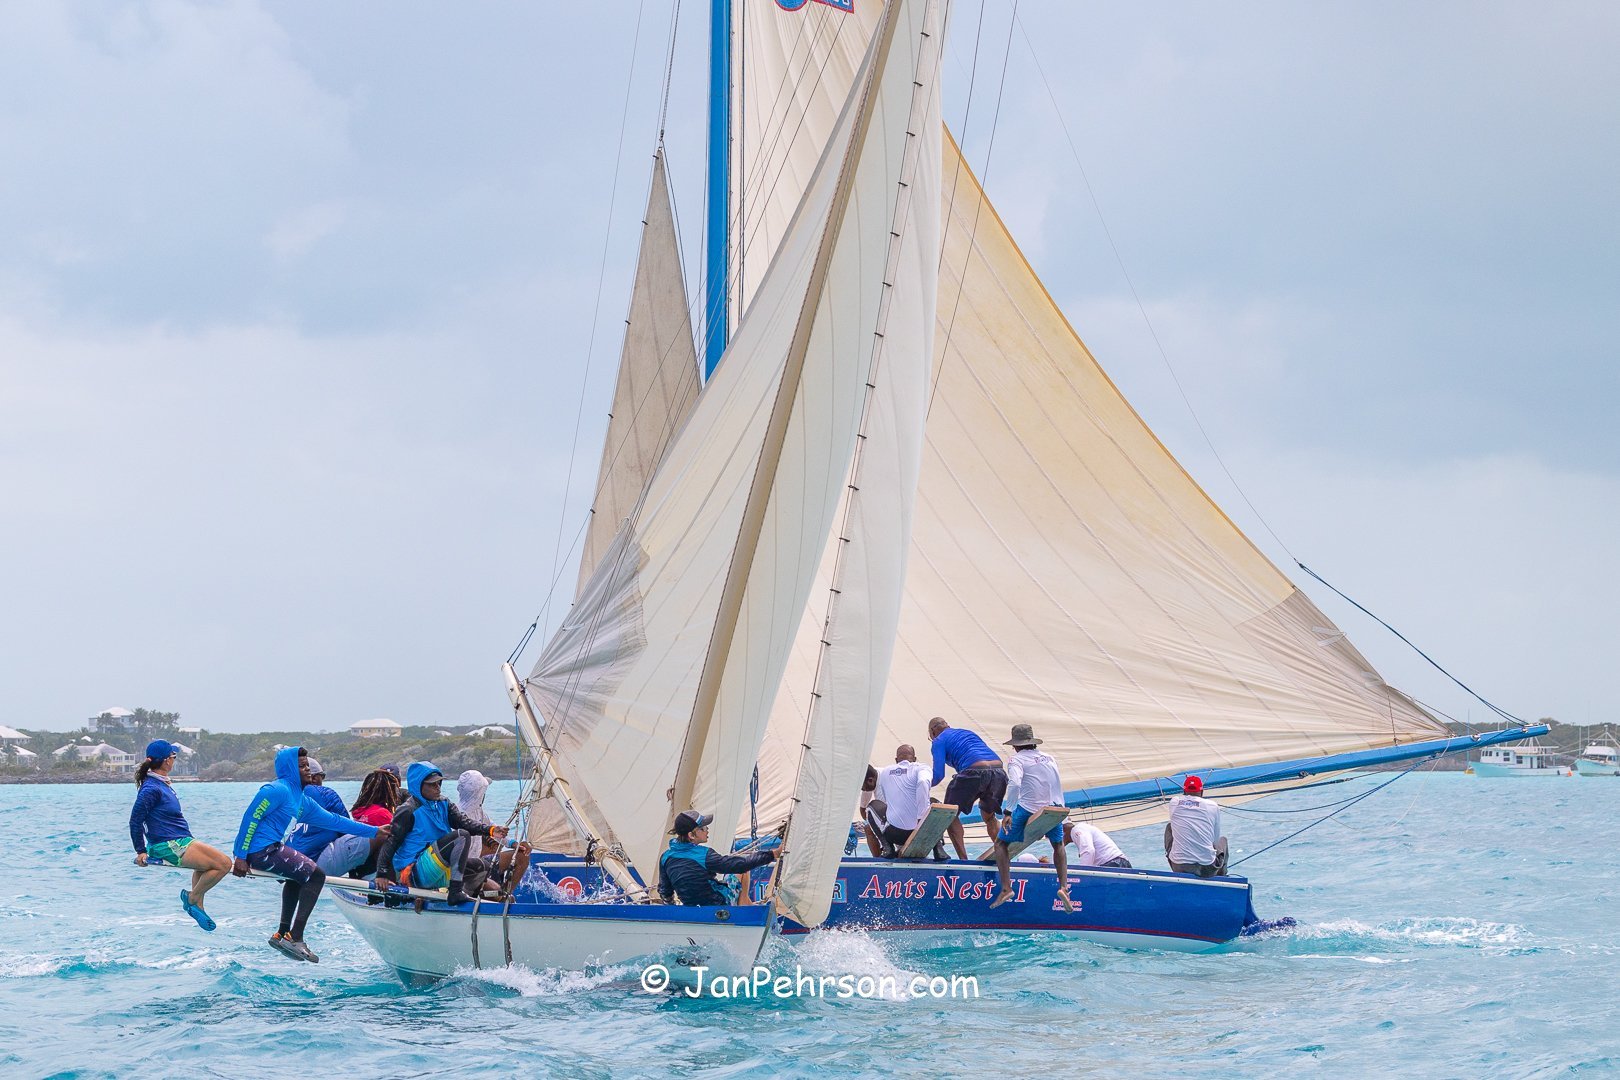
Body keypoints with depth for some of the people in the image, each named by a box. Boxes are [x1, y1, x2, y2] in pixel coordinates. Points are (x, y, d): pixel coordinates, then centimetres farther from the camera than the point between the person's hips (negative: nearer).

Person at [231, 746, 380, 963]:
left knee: (299, 874, 33)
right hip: (262, 849, -11)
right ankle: (295, 938, -16)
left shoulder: (302, 801, 19)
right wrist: (240, 856, -21)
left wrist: (373, 831, 20)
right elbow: (250, 817, -16)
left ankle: (283, 934, 31)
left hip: (273, 849, 11)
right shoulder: (277, 790, -10)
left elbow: (332, 820, 21)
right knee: (315, 875, -13)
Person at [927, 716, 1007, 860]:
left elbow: (938, 774, 2)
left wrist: (927, 785, 22)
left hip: (975, 772, -6)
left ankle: (963, 858, 0)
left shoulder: (939, 741, 13)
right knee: (989, 816, 28)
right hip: (999, 771, 6)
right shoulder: (967, 732, 33)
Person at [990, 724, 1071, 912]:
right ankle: (1063, 887, 12)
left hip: (1026, 810, -4)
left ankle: (1006, 888, 0)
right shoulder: (1049, 758, 15)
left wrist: (1008, 813, -21)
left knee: (1001, 843, 15)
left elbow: (1014, 784, -20)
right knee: (1058, 845, 30)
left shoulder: (1017, 760, -3)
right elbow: (1058, 786, 17)